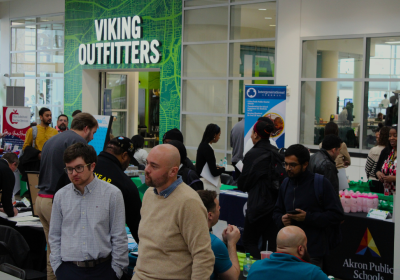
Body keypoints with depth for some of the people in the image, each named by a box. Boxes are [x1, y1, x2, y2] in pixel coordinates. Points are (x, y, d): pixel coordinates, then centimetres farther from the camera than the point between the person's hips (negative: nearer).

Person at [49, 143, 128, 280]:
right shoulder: (61, 196, 6)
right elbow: (54, 236, 11)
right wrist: (57, 266, 4)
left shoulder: (112, 194, -3)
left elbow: (119, 237, -1)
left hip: (101, 269, -2)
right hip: (68, 269, 2)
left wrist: (116, 269, -2)